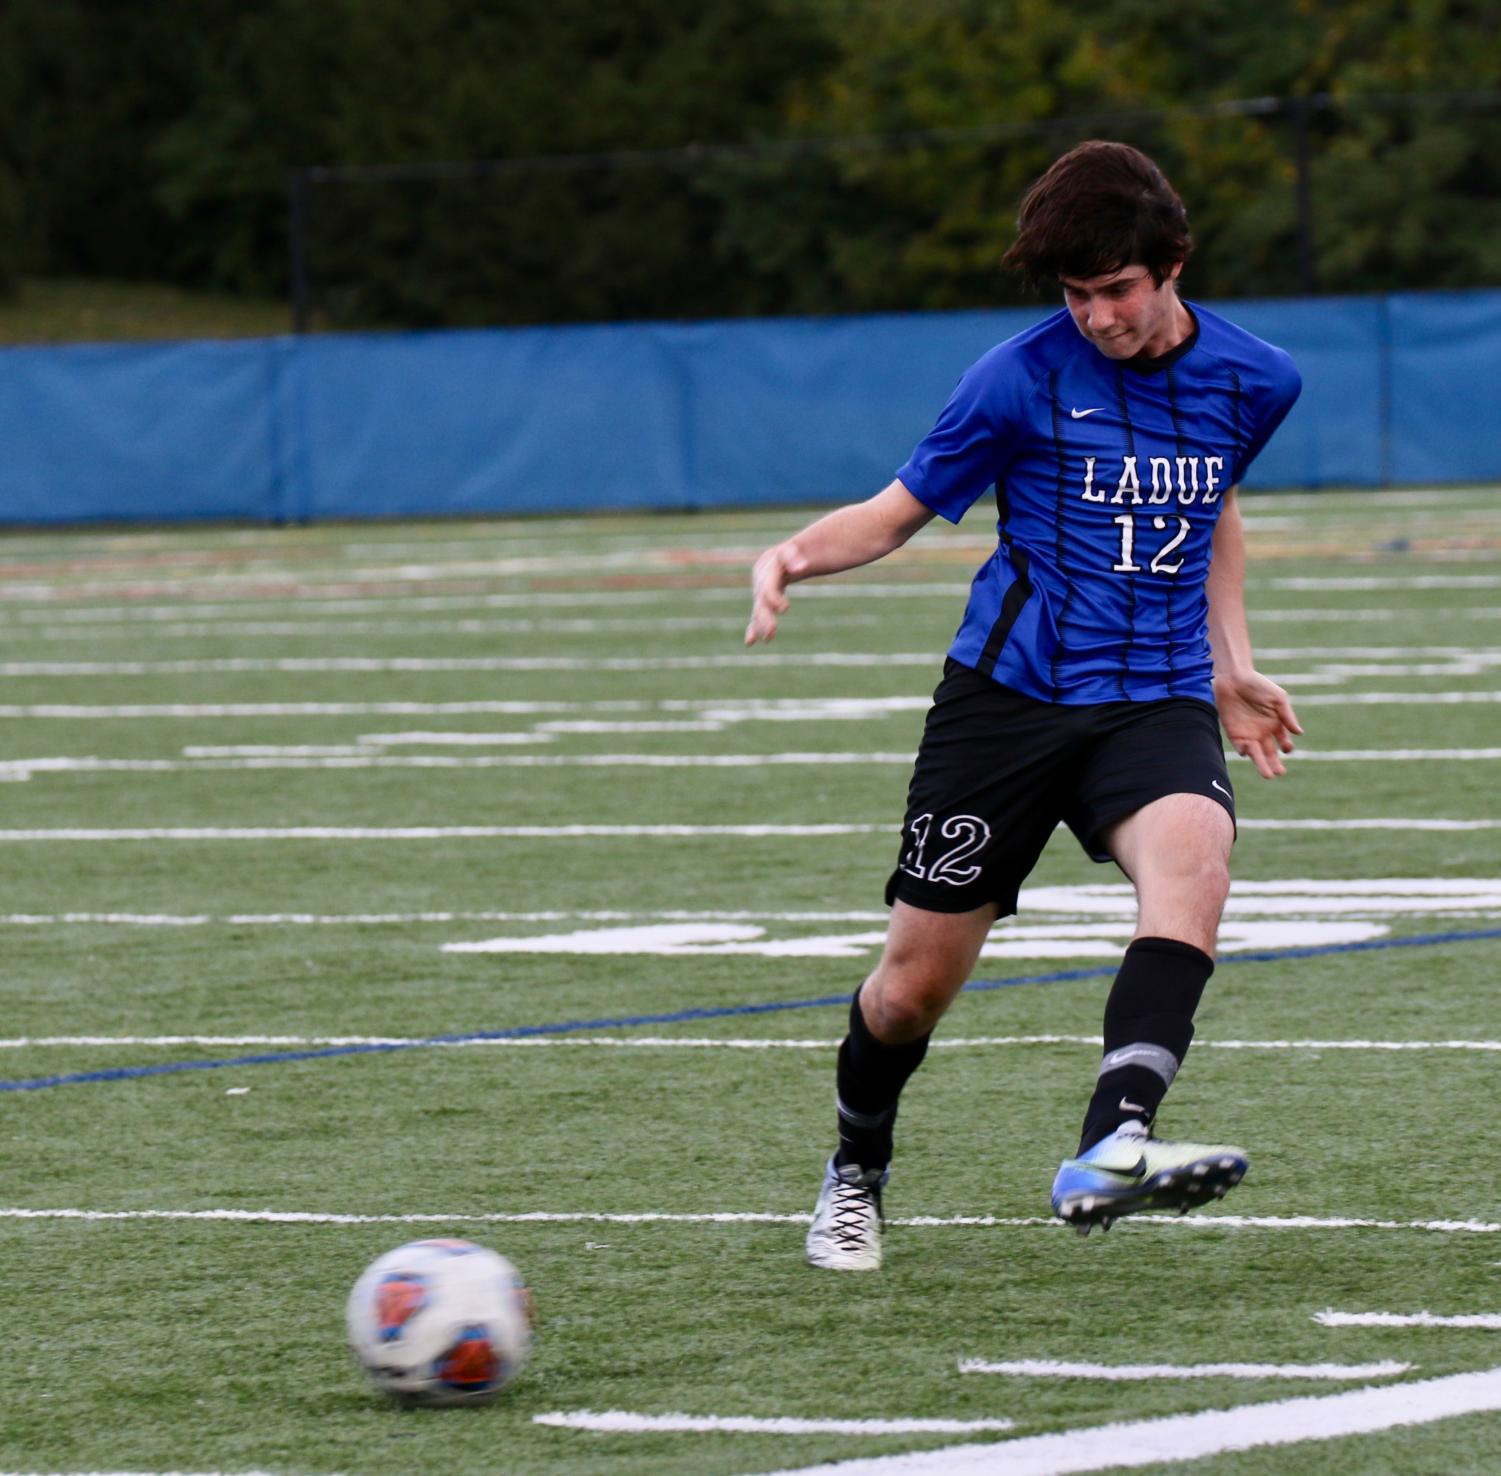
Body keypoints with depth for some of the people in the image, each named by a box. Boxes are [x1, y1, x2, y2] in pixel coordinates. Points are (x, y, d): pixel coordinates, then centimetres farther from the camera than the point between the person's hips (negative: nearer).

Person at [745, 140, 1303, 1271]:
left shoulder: (1252, 381, 5)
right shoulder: (1021, 380, -6)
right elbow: (901, 510, 2)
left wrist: (1232, 667, 21)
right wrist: (799, 554, -18)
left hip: (1158, 701, 2)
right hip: (1009, 697, -1)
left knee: (1192, 859, -32)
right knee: (917, 981, 0)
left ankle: (1110, 1151, -47)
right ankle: (856, 1177, 31)